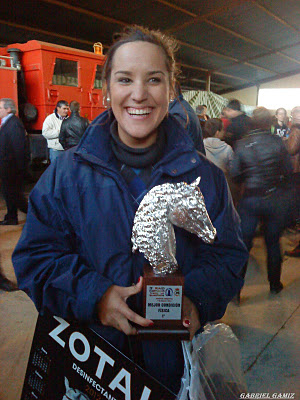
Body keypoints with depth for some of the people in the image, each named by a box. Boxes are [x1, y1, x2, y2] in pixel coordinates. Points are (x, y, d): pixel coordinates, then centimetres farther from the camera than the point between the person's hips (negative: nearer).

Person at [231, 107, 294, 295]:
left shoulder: (242, 144, -6)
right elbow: (288, 169, -5)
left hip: (251, 199, 0)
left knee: (244, 244, 9)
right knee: (273, 243, 16)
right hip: (278, 199, 0)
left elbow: (235, 175, -5)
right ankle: (275, 284, 31)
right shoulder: (276, 141, -9)